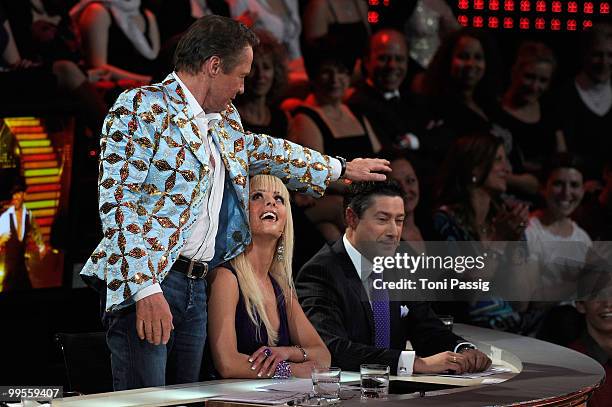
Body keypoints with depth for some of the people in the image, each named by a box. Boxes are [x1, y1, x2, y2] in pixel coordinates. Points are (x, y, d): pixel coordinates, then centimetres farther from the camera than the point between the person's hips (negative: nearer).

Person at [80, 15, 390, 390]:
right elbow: (118, 200, -16)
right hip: (143, 282, -9)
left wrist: (342, 169, 49)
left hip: (196, 286, 9)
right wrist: (146, 289, -25)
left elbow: (261, 150, 40)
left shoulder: (223, 120, 19)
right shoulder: (141, 107, -8)